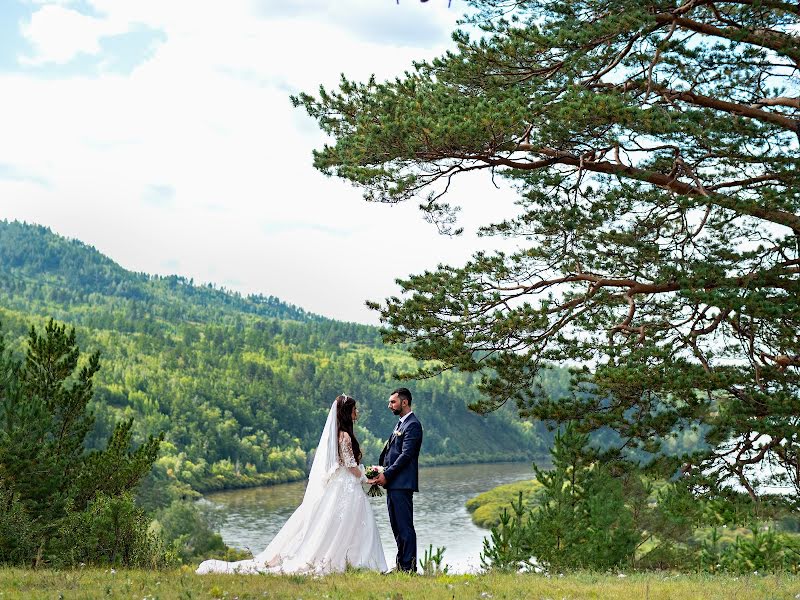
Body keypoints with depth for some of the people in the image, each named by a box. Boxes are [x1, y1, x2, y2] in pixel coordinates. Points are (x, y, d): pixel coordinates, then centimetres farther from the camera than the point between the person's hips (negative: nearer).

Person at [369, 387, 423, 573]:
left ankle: (409, 567, -5)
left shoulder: (413, 425, -10)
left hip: (402, 483, -10)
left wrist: (387, 475, -16)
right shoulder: (401, 424, 20)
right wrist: (381, 472, 8)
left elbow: (406, 455, -17)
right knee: (396, 526, 12)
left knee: (405, 526, -8)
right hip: (392, 483, 10)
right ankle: (401, 565, 17)